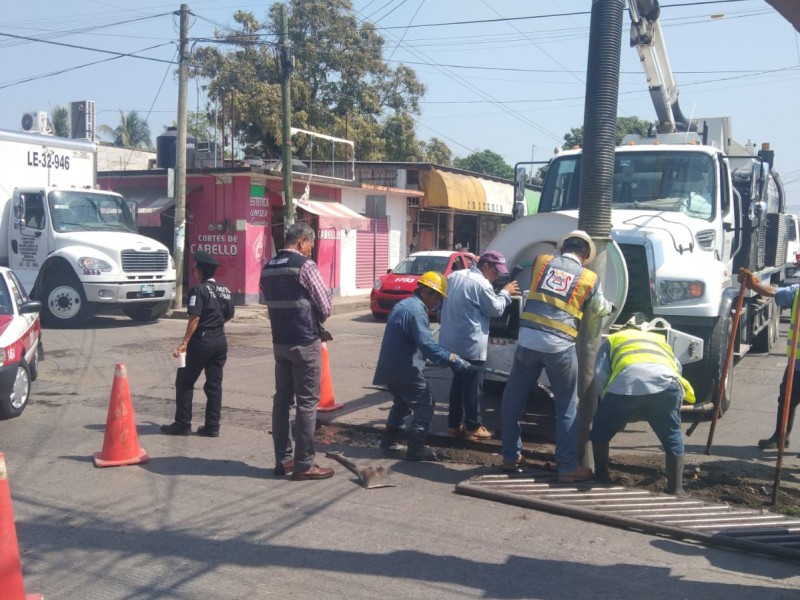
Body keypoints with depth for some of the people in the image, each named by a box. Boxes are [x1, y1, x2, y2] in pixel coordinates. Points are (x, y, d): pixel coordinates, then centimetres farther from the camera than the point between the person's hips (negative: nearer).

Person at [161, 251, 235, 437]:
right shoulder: (224, 290, 9)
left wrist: (184, 343, -19)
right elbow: (229, 315, 16)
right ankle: (212, 426, 10)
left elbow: (194, 318, -19)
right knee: (214, 384, 9)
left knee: (184, 382, 4)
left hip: (201, 341, -7)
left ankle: (182, 425, 6)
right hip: (220, 341, 7)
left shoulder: (199, 289, -12)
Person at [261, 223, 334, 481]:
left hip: (279, 341, 7)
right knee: (307, 402, -2)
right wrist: (316, 322, 9)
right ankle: (304, 464, 2)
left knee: (282, 399, 12)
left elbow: (270, 301, 14)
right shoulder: (305, 265, -12)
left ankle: (282, 459, 18)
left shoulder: (268, 268, 10)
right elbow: (325, 305, -10)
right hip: (305, 342, -7)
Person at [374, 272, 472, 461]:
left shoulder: (404, 304, 16)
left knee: (402, 403, 25)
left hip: (390, 366, 10)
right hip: (404, 368, -10)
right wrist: (452, 360, -27)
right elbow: (426, 344, -27)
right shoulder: (416, 310, -17)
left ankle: (389, 441, 29)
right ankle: (415, 448, -3)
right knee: (425, 404, -2)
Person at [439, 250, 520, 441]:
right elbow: (495, 309, -7)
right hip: (470, 344, -8)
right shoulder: (481, 283, -16)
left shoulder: (454, 276, 10)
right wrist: (505, 293, 8)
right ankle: (473, 427, 11)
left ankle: (453, 424, 22)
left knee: (458, 382, 16)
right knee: (471, 386, 2)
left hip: (451, 341, 8)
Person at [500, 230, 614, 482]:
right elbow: (598, 311, 22)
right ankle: (568, 466, 12)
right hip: (560, 346, -2)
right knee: (567, 406, 11)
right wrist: (610, 307, 45)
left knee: (513, 399, 15)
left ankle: (510, 457, 23)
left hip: (528, 339, 2)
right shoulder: (589, 279, 7)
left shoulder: (541, 261, 10)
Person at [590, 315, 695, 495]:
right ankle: (675, 490, 20)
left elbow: (600, 375, 19)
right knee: (672, 439, 20)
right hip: (665, 383, 2)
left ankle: (602, 480, 26)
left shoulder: (612, 339, 34)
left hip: (625, 383, -1)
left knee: (600, 433, 22)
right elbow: (677, 369, 35)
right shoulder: (660, 339, 44)